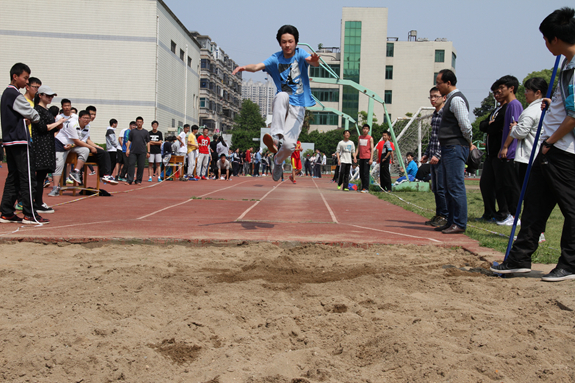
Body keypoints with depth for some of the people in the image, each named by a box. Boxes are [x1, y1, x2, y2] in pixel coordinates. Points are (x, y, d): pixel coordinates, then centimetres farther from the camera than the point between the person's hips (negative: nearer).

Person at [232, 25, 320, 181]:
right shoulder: (276, 59, 3)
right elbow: (257, 66, -13)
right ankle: (275, 138, -42)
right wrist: (244, 67, -36)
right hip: (280, 105, 1)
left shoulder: (300, 54, -1)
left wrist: (314, 61, -48)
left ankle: (278, 161, 18)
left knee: (289, 144, -18)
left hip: (298, 107, -1)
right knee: (282, 95, -37)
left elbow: (314, 62, -22)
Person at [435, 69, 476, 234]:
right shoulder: (450, 99, 20)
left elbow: (465, 125, -18)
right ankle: (451, 222, 20)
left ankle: (460, 224, -5)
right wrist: (469, 144, 17)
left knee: (456, 186, -9)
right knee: (450, 187, 13)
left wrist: (469, 143, -4)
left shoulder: (456, 99, -13)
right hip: (448, 149, 11)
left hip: (455, 148, -11)